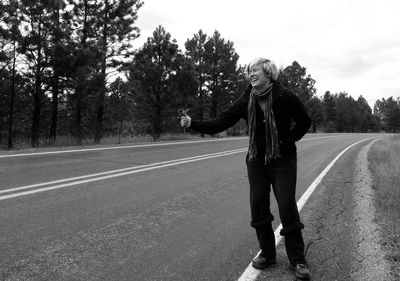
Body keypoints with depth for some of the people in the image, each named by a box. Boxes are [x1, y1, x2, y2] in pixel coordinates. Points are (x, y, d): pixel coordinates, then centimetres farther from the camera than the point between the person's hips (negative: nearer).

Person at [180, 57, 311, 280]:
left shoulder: (285, 97, -11)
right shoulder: (246, 101, -3)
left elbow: (304, 122, 1)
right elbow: (222, 122, -8)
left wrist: (289, 140, -9)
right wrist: (194, 124, -17)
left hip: (283, 161, -3)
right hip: (256, 161, 4)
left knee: (288, 208, -5)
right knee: (258, 207, 4)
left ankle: (298, 260, 12)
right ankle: (267, 254, 23)